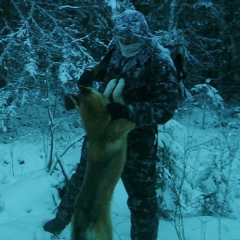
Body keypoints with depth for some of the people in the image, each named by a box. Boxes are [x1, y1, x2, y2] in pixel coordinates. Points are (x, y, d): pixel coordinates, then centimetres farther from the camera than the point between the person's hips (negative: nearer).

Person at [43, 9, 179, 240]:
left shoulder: (160, 64, -21)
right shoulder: (116, 51, -4)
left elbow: (166, 108, -26)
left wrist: (129, 111, -39)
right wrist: (90, 73, -5)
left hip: (136, 141, -6)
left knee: (142, 199, 5)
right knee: (82, 178, 25)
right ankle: (62, 220, 50)